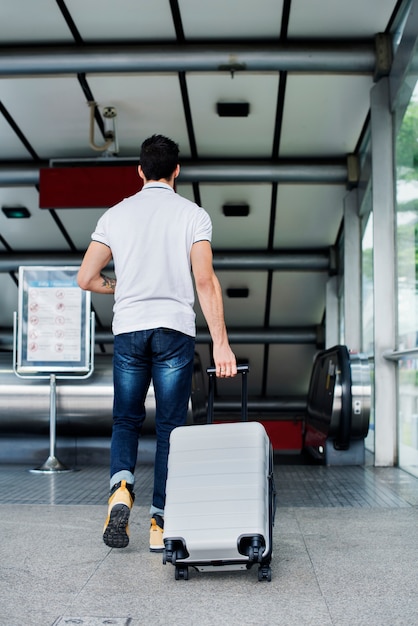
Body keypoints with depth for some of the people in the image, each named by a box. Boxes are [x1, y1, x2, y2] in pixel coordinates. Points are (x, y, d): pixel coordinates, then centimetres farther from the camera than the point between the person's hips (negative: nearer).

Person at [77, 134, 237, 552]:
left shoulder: (116, 214, 8)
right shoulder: (193, 215, 1)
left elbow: (87, 278, 5)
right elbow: (205, 282, -8)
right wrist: (221, 343, -8)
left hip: (128, 329, 2)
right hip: (175, 329, -1)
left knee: (125, 419, 15)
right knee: (170, 426, 5)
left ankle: (121, 487, -10)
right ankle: (160, 521, 6)